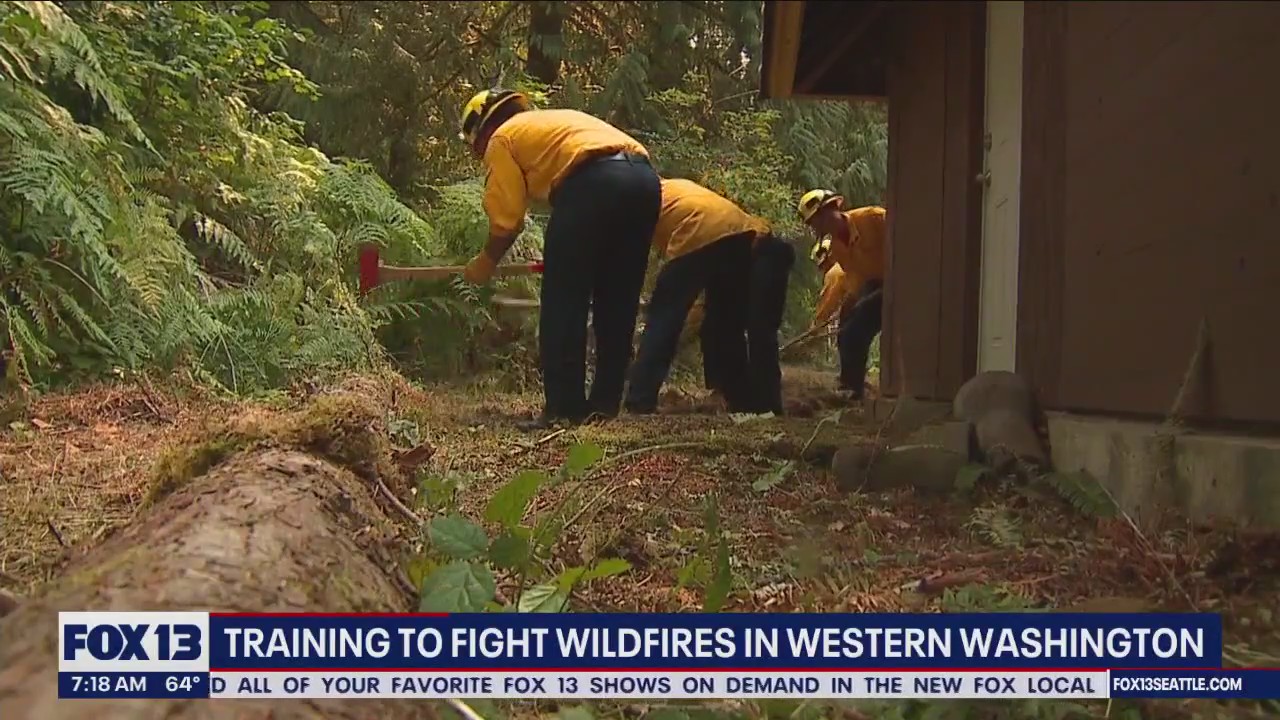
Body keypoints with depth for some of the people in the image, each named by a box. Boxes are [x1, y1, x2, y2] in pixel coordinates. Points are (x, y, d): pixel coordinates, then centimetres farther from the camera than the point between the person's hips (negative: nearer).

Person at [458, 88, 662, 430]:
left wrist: (485, 264, 26)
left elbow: (507, 221, 9)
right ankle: (605, 402, 16)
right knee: (617, 302, 13)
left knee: (563, 301, 1)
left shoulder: (502, 139, 16)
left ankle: (564, 407, 0)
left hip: (594, 183, -7)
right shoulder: (556, 120, 38)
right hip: (645, 179, 8)